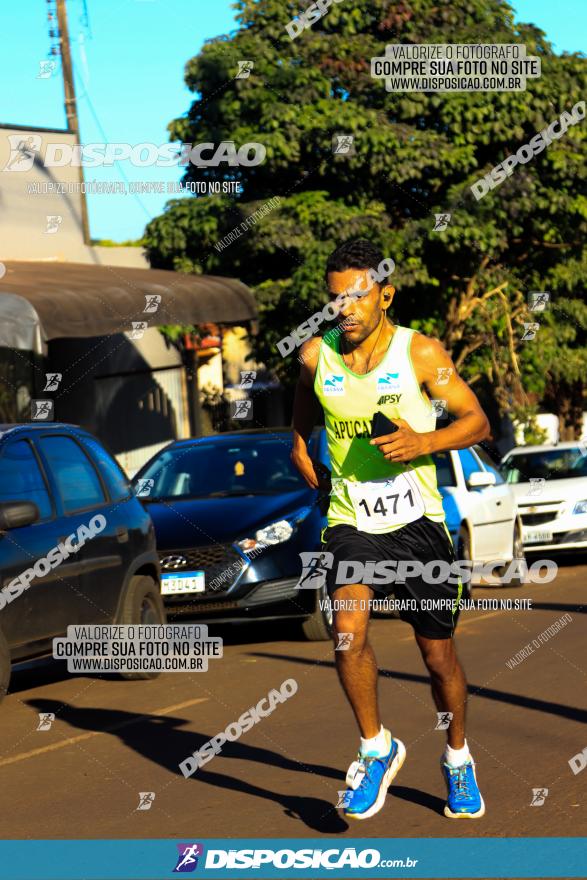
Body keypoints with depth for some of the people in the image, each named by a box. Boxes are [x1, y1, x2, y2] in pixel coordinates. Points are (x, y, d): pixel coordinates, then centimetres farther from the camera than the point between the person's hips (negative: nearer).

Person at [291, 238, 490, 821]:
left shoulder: (421, 353, -6)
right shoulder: (316, 356, 2)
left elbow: (477, 422, -2)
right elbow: (302, 423, 21)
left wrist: (424, 441, -19)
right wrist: (316, 479, 9)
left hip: (416, 521, -1)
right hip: (350, 521, 1)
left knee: (438, 654, 7)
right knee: (348, 632, -22)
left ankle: (457, 758, 33)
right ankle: (377, 748, 0)